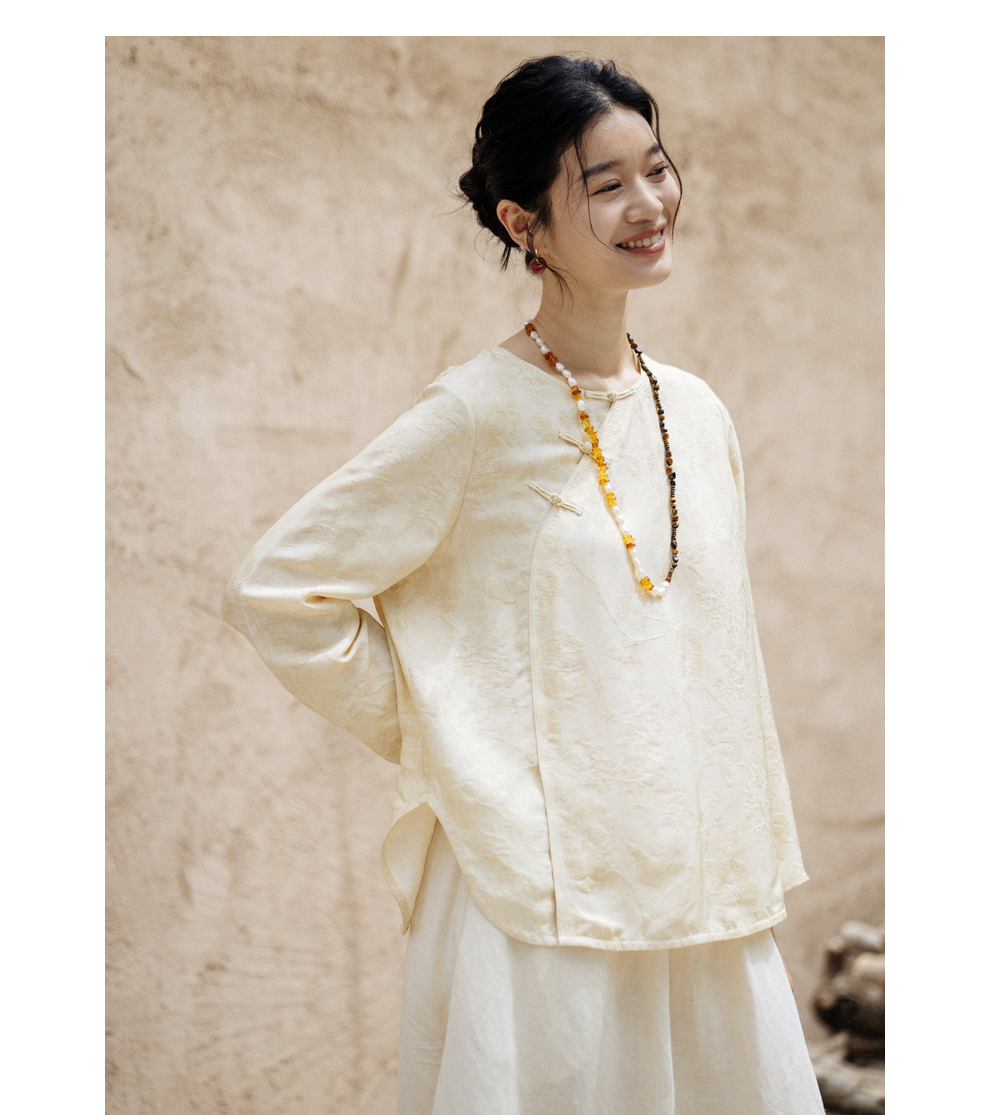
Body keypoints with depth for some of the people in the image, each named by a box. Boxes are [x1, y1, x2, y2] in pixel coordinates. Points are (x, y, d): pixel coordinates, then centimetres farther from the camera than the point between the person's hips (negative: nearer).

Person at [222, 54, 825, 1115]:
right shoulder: (479, 416, -11)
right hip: (540, 899, -6)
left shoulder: (696, 415, 7)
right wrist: (438, 741, -6)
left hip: (702, 896, 6)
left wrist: (753, 862, 16)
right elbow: (275, 590, -10)